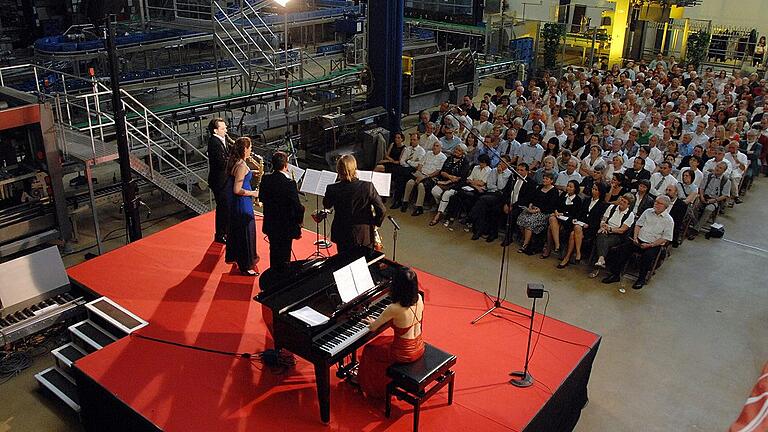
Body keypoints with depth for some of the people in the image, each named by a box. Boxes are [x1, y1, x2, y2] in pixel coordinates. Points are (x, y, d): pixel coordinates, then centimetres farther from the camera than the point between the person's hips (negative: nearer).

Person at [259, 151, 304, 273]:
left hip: (270, 225, 6)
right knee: (284, 257, 9)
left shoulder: (266, 179, -7)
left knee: (274, 252, 23)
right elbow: (297, 206, -20)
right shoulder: (289, 183, -24)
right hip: (286, 226, -6)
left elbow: (261, 198, 7)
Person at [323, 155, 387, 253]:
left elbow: (327, 205, 5)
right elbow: (382, 210, -16)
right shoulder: (367, 187, -19)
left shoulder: (332, 189, -16)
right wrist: (375, 222, 2)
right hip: (364, 235, -1)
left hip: (342, 236, 1)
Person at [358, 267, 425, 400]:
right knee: (383, 341, 31)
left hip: (403, 354, -6)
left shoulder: (394, 309, -29)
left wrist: (371, 323, 11)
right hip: (419, 349, 6)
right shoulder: (419, 299, -11)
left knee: (370, 350, 20)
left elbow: (372, 328, -13)